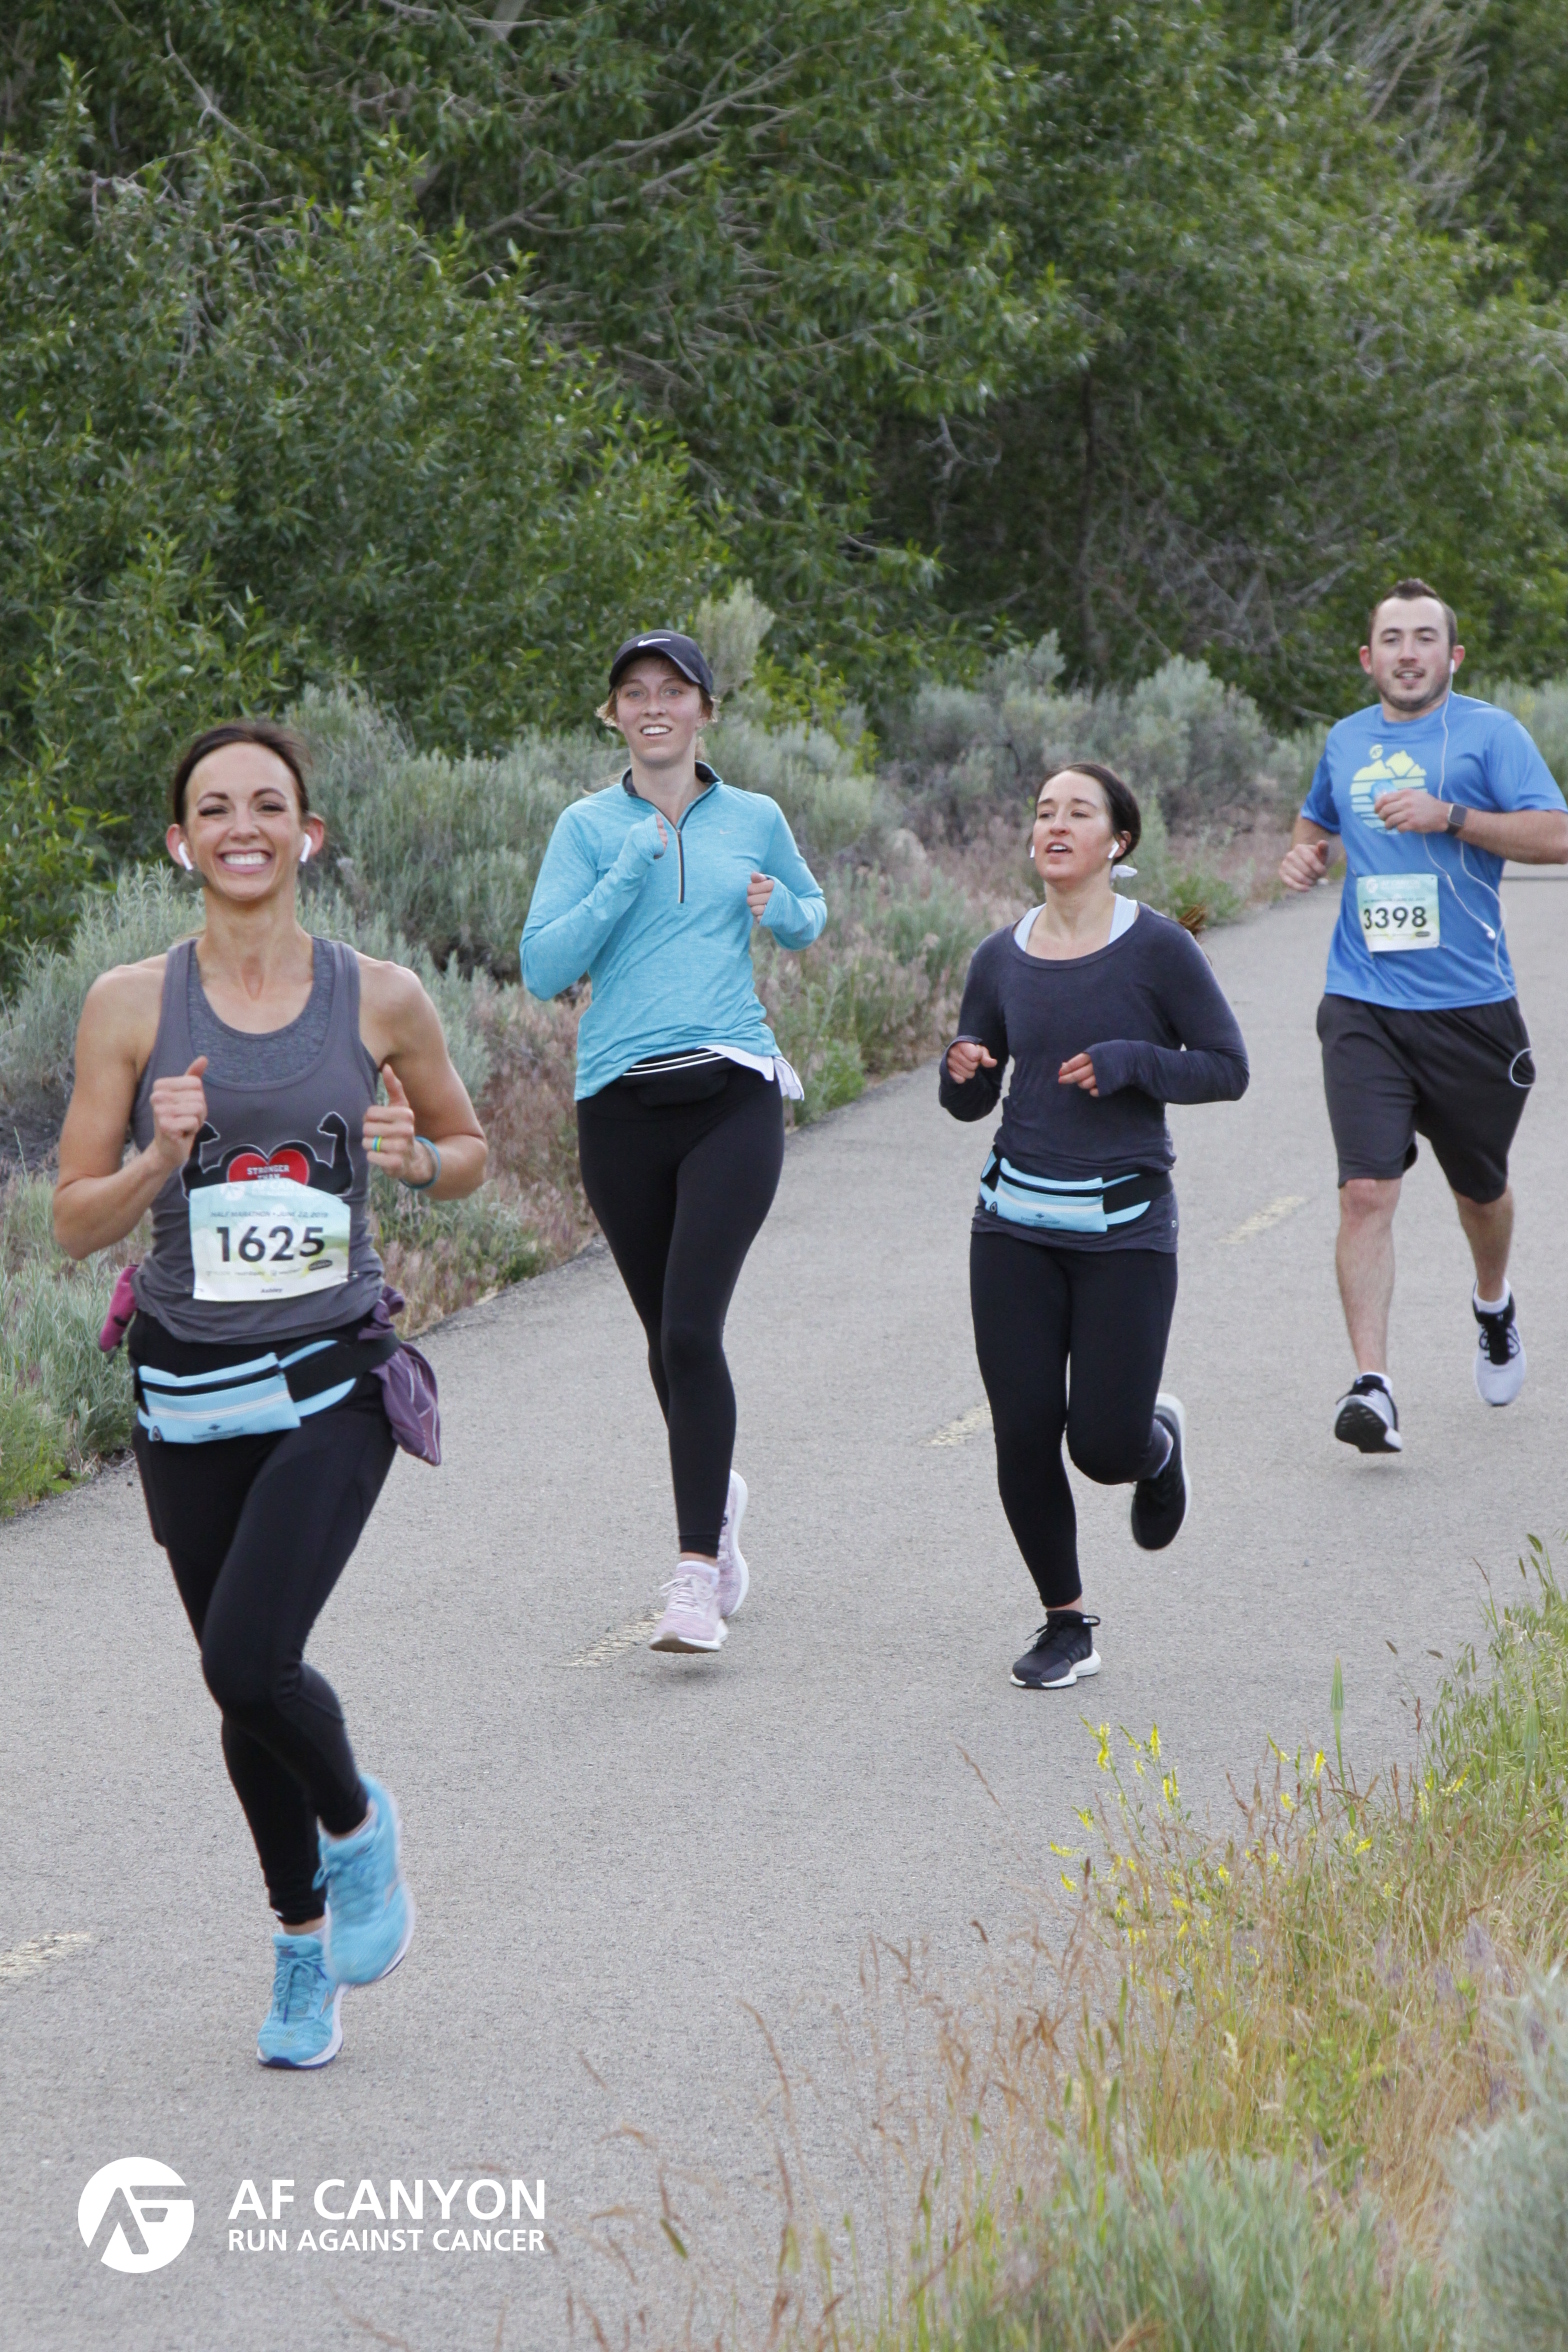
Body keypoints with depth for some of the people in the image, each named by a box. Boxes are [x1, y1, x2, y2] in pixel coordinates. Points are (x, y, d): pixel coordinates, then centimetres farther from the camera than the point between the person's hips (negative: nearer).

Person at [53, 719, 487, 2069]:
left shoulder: (380, 999, -2)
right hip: (189, 1393, 2)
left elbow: (469, 1151, 14)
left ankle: (356, 1823, 13)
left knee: (249, 1661, -19)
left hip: (332, 1387, -2)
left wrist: (415, 1157, -8)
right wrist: (160, 1158, -19)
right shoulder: (131, 1006, -2)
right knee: (244, 1686, 10)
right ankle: (303, 1948, 33)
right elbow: (76, 1223, 0)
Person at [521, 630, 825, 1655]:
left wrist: (781, 909, 3)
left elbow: (812, 915, 26)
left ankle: (698, 1573, -14)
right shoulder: (589, 828, 4)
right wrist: (627, 874, -12)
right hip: (621, 1101, 1)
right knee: (666, 1333, 11)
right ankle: (717, 1489, 39)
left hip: (735, 1095, -1)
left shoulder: (754, 818, 8)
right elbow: (544, 968, -4)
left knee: (691, 1328, -15)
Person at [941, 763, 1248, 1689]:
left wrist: (1130, 1062, -19)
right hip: (1017, 1223, 3)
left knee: (1104, 1445, -7)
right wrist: (962, 1074, -11)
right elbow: (972, 1101, 12)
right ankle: (1067, 1623, 16)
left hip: (1125, 1229, -3)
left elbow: (1228, 1068, -3)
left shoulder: (1158, 947, -6)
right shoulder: (1002, 959, 5)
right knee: (1024, 1435, -2)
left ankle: (1161, 1439, 32)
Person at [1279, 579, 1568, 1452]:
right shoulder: (1346, 741, 11)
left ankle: (1494, 1306, 48)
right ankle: (1372, 1386, -16)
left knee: (1480, 1189, 15)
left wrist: (1449, 816, -20)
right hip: (1364, 1007, 2)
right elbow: (1318, 819, 32)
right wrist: (1305, 855, 9)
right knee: (1367, 1190, -14)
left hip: (1470, 1005, -2)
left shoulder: (1488, 732, -2)